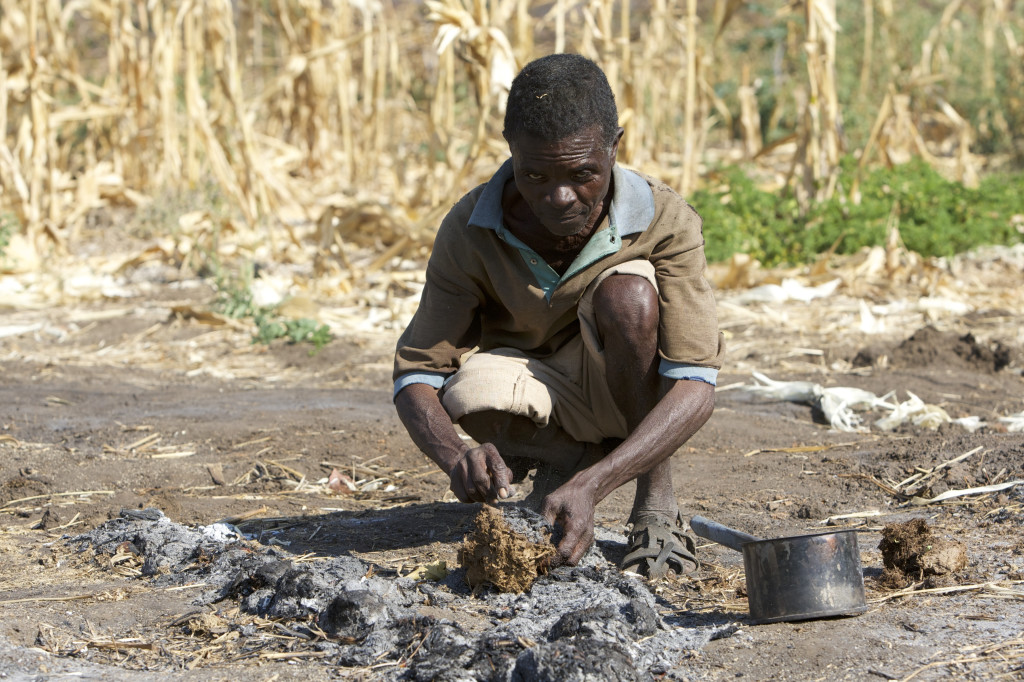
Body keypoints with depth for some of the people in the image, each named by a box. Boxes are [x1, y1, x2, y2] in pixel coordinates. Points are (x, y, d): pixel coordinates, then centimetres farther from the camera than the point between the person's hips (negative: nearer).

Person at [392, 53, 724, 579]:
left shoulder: (666, 223, -26)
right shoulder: (468, 231, -21)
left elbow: (695, 387, -33)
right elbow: (416, 374, -21)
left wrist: (591, 485, -47)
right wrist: (456, 456, -45)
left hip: (635, 398, -1)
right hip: (540, 397, 1)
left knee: (626, 292, -33)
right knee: (470, 389, -35)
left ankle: (657, 512, -19)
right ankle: (565, 458, -1)